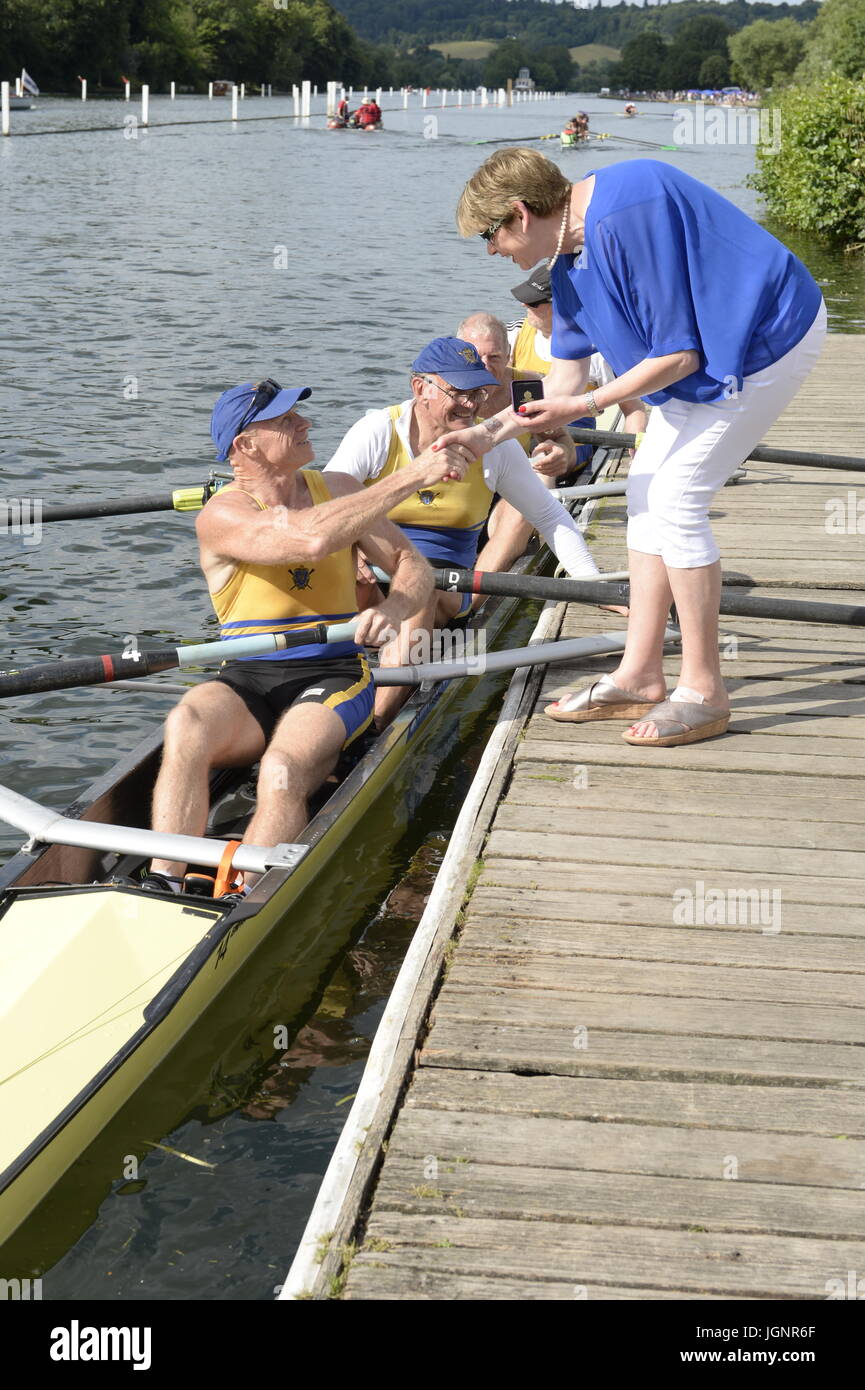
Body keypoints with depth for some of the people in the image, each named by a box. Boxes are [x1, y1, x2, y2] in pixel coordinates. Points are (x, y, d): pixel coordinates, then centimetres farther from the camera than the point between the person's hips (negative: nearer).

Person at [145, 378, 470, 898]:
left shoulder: (338, 489, 9)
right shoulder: (222, 517, -7)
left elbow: (413, 566, 7)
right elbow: (309, 539, -25)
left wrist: (394, 608, -19)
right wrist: (411, 476, -23)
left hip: (334, 677, 1)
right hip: (247, 680, -1)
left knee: (282, 768, -33)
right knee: (186, 726, -35)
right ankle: (162, 889, -38)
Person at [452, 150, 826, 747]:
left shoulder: (625, 217, -27)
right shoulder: (571, 246, 4)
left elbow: (679, 353, -24)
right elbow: (568, 374, 10)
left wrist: (586, 405, -18)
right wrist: (490, 433, 4)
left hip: (768, 339, -10)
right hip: (710, 349, 10)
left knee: (675, 496, -12)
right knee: (647, 492, 8)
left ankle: (704, 692, -2)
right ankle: (640, 676, 16)